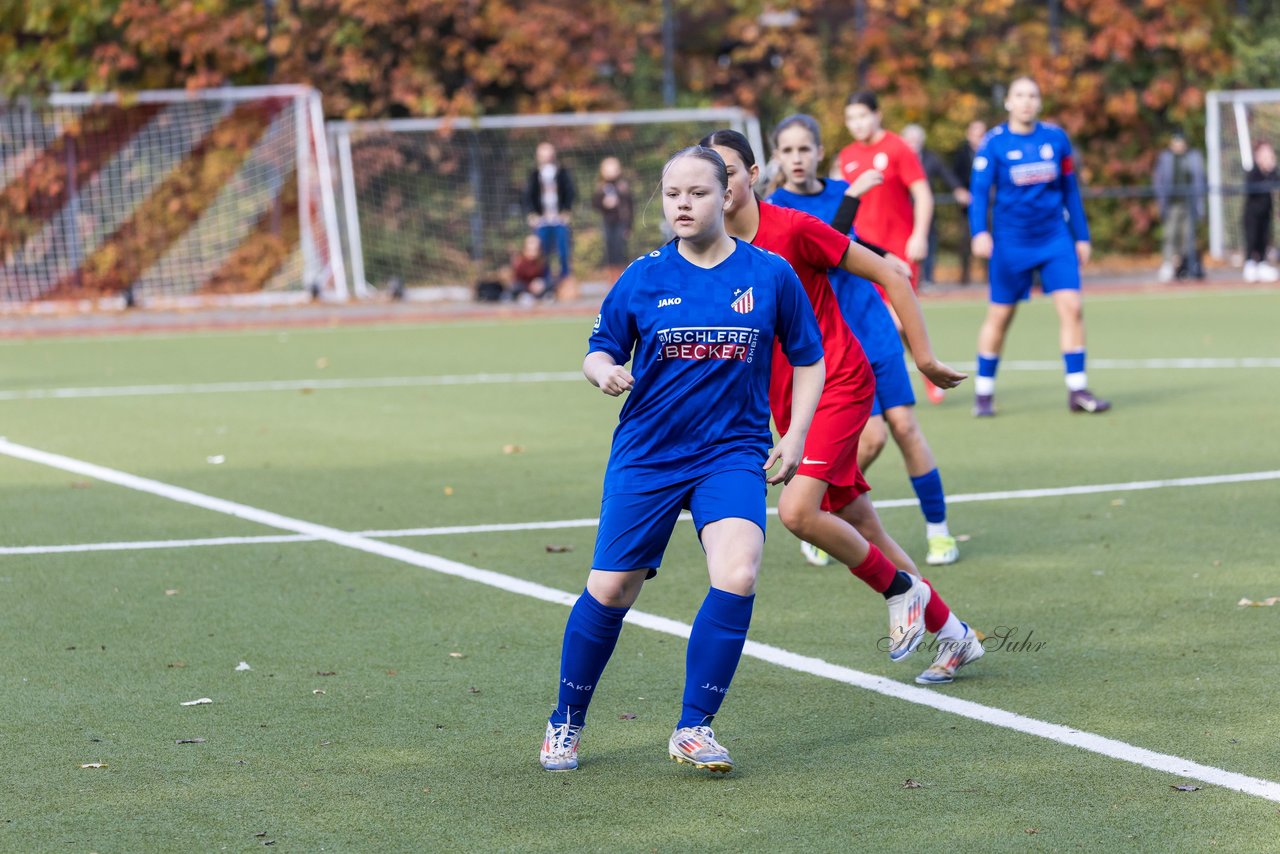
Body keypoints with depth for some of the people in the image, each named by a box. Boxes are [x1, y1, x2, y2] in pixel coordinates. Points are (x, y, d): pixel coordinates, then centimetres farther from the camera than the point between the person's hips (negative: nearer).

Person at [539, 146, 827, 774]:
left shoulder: (770, 275, 0)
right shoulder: (644, 277, -1)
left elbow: (808, 360, 11)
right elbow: (599, 349, 7)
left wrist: (794, 437, 1)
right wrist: (604, 370, -17)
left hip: (734, 453, 0)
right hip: (645, 456, 1)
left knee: (737, 577, -22)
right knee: (609, 590, 1)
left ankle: (694, 728, -7)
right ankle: (566, 724, 24)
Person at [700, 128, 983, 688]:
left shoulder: (792, 229, -16)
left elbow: (889, 276, -10)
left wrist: (924, 356, -9)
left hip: (839, 384, -6)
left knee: (797, 511, -24)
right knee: (863, 531, 9)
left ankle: (901, 588, -1)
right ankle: (952, 633, 25)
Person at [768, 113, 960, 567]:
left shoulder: (839, 191, 7)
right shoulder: (776, 209, -10)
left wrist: (885, 258, 38)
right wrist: (852, 197, -28)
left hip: (873, 327, 5)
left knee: (904, 425, -1)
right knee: (870, 436, -12)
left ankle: (938, 529, 10)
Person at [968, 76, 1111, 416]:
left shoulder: (1056, 138, 4)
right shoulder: (994, 143, -5)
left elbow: (1070, 190, 12)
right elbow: (979, 190, -10)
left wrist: (1081, 235, 13)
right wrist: (980, 232, -25)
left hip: (1055, 238, 2)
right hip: (1010, 244, -2)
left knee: (1071, 307, -9)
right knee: (999, 316, 4)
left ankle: (1077, 390, -4)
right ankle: (984, 391, 18)